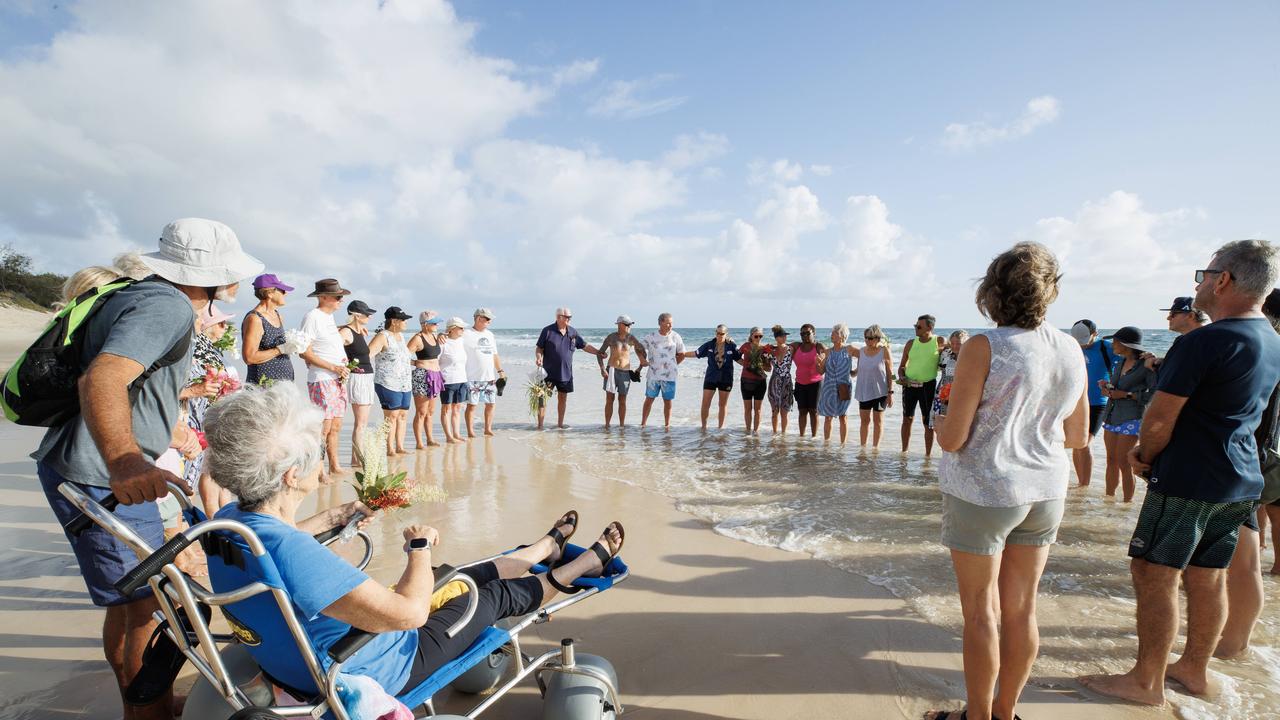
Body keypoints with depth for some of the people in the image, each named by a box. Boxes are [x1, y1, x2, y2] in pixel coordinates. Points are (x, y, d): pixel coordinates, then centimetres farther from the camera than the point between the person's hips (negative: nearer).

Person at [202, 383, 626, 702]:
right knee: (499, 594, 9)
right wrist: (421, 545, -23)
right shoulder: (291, 553, -43)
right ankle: (589, 562, 35)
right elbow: (409, 612, -41)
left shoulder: (229, 521, -12)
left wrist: (336, 517, 23)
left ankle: (549, 546, 47)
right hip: (381, 672, -8)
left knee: (476, 573, 20)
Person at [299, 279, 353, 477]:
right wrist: (333, 367, -18)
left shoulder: (329, 316, 16)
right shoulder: (312, 317, -11)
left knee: (335, 427, 13)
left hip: (338, 380, 9)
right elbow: (305, 353, -15)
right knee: (323, 427, -7)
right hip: (321, 381, -9)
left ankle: (334, 466, 23)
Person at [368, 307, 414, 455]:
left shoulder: (401, 335, 16)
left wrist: (416, 362, 42)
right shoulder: (383, 336, -10)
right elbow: (368, 354, -21)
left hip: (405, 384, 8)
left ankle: (400, 447, 16)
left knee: (402, 415, 9)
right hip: (388, 384, -8)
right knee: (391, 416, -5)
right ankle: (390, 449, 2)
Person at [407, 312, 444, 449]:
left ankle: (430, 439, 26)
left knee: (430, 411, 16)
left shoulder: (434, 336, 12)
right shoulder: (418, 338, -12)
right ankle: (419, 443, 2)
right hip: (422, 376, -8)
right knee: (421, 412, -3)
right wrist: (417, 363, -7)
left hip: (435, 376, 8)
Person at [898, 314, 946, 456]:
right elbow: (902, 365, 11)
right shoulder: (911, 343, 5)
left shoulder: (940, 342, -3)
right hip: (909, 385, 3)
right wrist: (901, 376, -7)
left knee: (928, 422, 2)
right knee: (907, 419, 10)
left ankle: (928, 454, 12)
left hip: (928, 386, -3)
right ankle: (904, 451, 21)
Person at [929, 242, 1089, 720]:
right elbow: (1078, 437, 10)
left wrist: (940, 419, 2)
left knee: (981, 612, 8)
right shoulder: (1071, 351, 1)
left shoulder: (984, 348, -18)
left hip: (983, 493, -6)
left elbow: (952, 439, -19)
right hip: (1045, 493, 6)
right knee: (1021, 608, 17)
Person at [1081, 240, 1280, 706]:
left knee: (1154, 576, 0)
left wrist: (1145, 455, 2)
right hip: (1242, 481, 9)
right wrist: (1153, 453, 12)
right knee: (1208, 579, 18)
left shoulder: (1202, 342, -20)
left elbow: (1159, 420, -18)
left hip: (1189, 481, -9)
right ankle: (1194, 669, 32)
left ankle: (1147, 682, 10)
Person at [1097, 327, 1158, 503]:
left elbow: (1155, 394, -13)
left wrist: (1126, 395, -16)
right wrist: (1106, 385, 3)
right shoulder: (1120, 363, 12)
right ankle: (1109, 497, 19)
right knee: (1111, 460, 10)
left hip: (1131, 419, -7)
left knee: (1123, 462, -5)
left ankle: (1127, 502, 4)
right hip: (1112, 416, 7)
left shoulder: (1146, 364, -10)